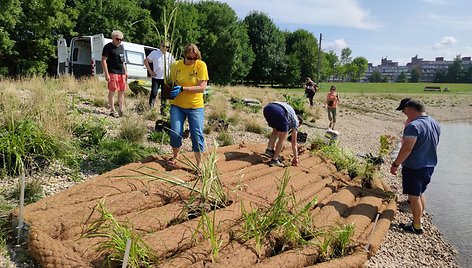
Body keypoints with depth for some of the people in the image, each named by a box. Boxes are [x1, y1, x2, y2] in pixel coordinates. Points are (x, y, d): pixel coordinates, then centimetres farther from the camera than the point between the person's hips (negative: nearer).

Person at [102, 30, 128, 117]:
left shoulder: (121, 47, 18)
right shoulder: (108, 47, -5)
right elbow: (103, 61, -10)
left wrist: (125, 71, 19)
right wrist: (106, 74, -17)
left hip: (121, 72, 8)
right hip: (113, 72, -8)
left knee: (122, 91, 9)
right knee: (112, 91, -5)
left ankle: (121, 110, 17)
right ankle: (112, 110, 2)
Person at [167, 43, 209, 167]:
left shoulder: (201, 65, -10)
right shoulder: (176, 65, -3)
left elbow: (202, 87, -16)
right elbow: (171, 83, 10)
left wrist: (182, 89, -23)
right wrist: (171, 93, -11)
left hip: (195, 106, -2)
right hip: (177, 105, 2)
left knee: (197, 136, -3)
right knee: (175, 133, -3)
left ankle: (199, 164, 14)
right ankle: (175, 156, 25)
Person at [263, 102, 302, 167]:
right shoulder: (295, 120, 28)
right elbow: (294, 142, 28)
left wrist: (274, 148, 61)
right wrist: (295, 157, 35)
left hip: (267, 108, 6)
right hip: (279, 112, -6)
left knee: (275, 130, 32)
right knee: (283, 137, 12)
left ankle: (269, 149, 20)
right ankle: (274, 160, 9)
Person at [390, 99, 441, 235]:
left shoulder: (413, 126, -22)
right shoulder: (435, 125, 6)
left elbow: (407, 148, -27)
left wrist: (395, 164, -19)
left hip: (414, 167, -9)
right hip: (429, 166, 9)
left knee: (414, 196, 4)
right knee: (420, 193, 21)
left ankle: (417, 226, 14)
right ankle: (418, 220, 33)